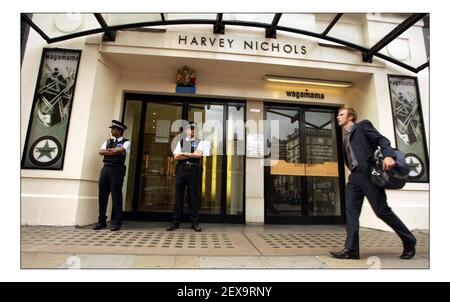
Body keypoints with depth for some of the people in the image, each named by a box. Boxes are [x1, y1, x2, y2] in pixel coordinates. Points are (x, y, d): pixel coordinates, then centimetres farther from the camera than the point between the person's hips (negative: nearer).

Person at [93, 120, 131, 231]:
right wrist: (114, 151, -7)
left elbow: (119, 150, -15)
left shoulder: (126, 142, 3)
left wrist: (108, 150, 1)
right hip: (105, 168, 5)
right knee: (102, 195, 6)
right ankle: (101, 221, 18)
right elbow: (100, 151, 3)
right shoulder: (108, 141, 19)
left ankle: (116, 222, 7)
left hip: (117, 170, -5)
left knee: (116, 195, -2)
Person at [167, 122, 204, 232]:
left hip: (194, 170, -1)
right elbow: (176, 156, 0)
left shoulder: (199, 142, 10)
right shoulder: (181, 142, 13)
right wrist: (192, 155, -5)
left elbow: (199, 154, -8)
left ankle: (194, 222, 10)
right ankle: (175, 222, 12)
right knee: (178, 195, 3)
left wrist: (184, 154, -4)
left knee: (193, 196, 2)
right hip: (181, 169, 1)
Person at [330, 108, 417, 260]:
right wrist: (353, 172, 12)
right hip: (354, 177, 7)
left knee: (381, 210, -3)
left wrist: (388, 155, -23)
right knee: (350, 211, -3)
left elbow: (382, 140, -6)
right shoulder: (346, 138, 25)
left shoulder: (362, 125, 6)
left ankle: (409, 242, 19)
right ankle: (351, 249, -2)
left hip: (368, 174, -7)